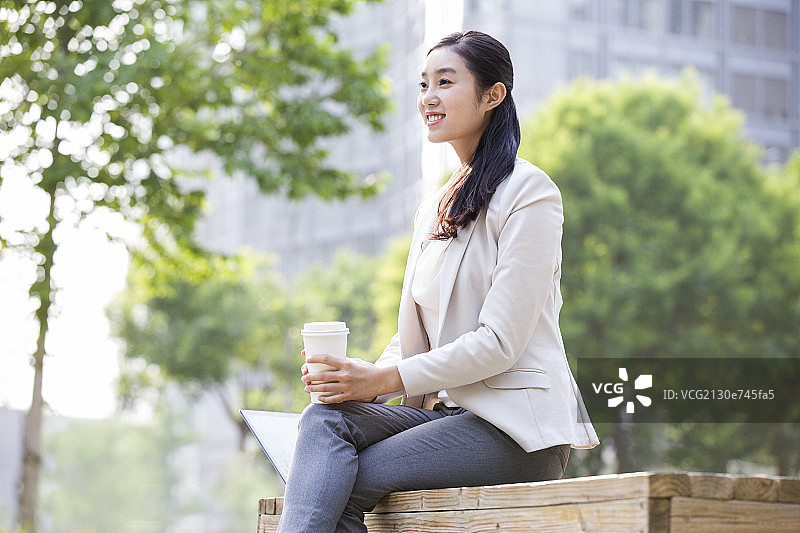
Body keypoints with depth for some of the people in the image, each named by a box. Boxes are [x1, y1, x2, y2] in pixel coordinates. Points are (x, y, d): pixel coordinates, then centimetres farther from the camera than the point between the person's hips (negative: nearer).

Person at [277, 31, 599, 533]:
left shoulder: (528, 191, -6)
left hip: (517, 428, -6)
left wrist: (386, 379, -16)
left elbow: (501, 341, -13)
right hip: (447, 410, 7)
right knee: (326, 418, -22)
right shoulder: (433, 210, 20)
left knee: (343, 485, -23)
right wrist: (362, 380, -4)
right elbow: (412, 335, 18)